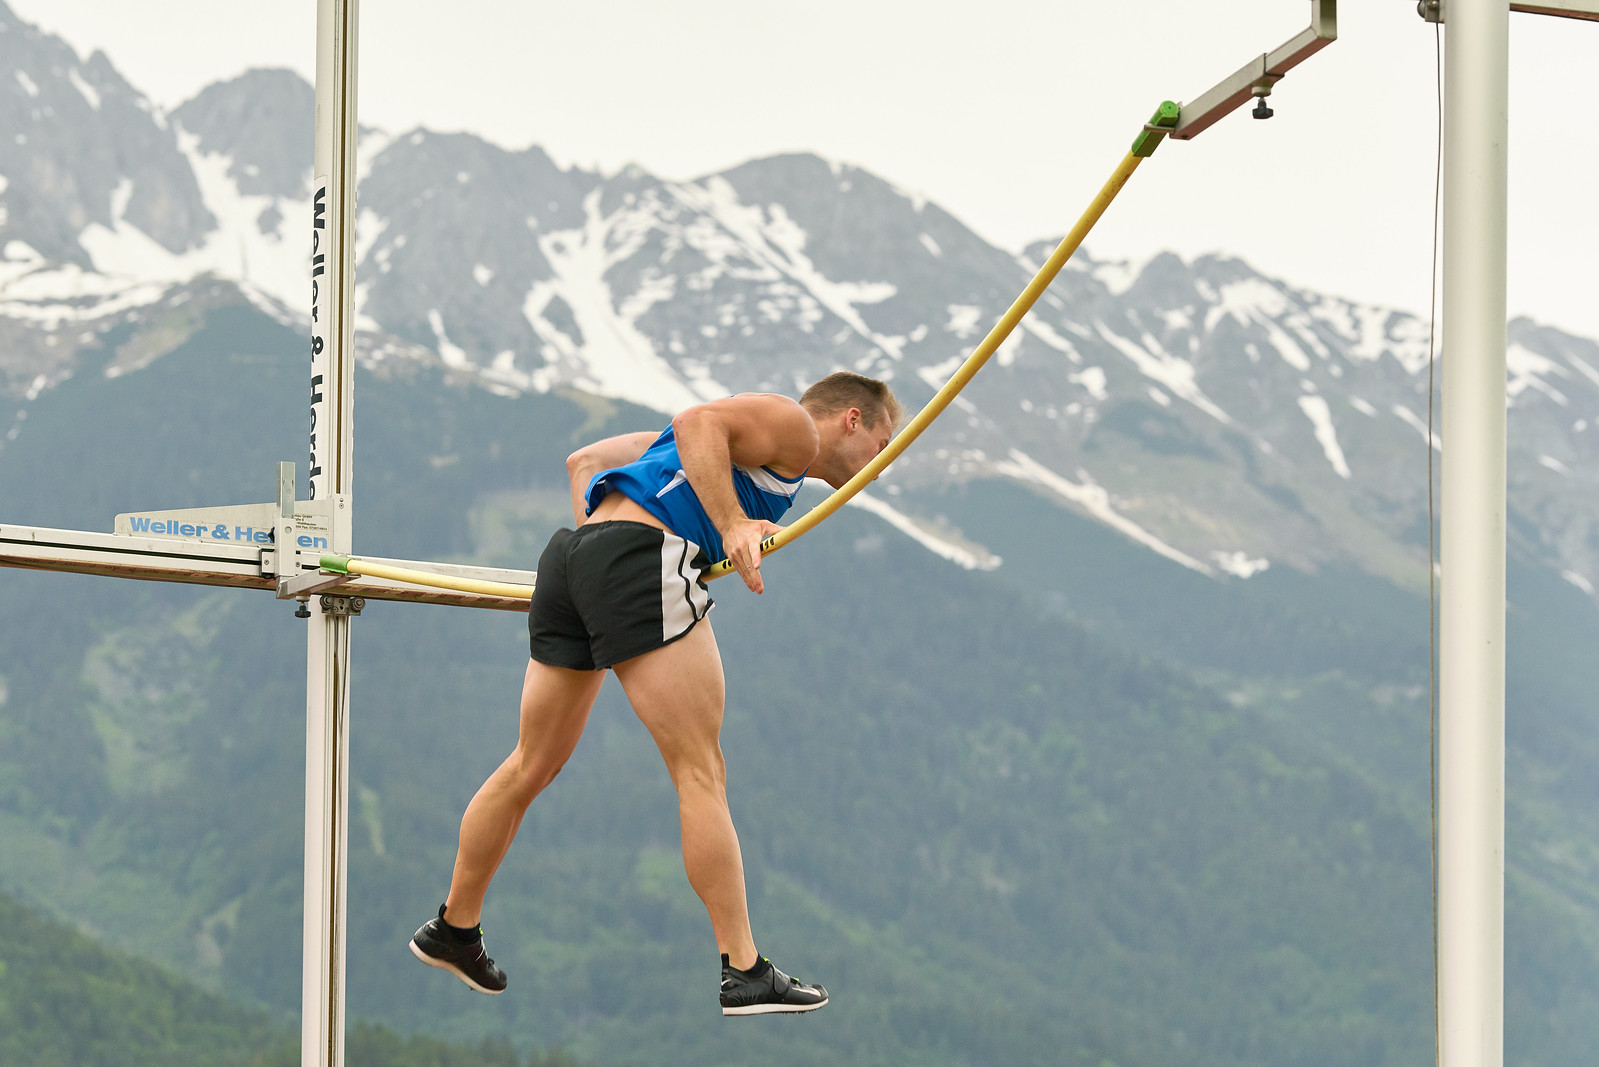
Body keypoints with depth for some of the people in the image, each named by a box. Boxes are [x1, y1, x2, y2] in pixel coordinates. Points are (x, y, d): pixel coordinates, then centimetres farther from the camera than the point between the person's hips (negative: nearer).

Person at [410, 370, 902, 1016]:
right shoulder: (796, 428, 7)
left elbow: (584, 461, 32)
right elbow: (698, 422, -14)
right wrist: (733, 524, -20)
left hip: (575, 552, 10)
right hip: (641, 556, -10)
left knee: (532, 767, 19)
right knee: (701, 770, -8)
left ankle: (454, 931, 31)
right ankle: (743, 974, -10)